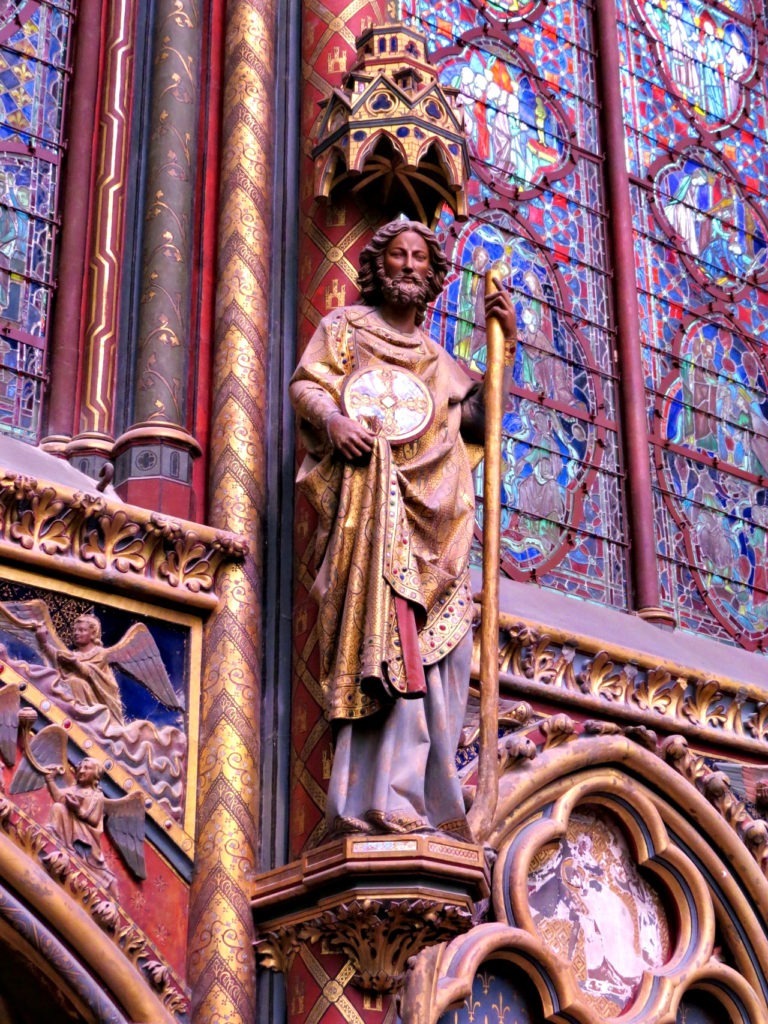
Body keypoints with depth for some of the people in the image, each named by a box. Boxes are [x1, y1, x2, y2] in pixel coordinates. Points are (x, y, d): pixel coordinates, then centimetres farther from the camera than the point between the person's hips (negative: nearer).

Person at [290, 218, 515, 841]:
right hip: (375, 493, -5)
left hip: (435, 509, 6)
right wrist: (333, 419, -17)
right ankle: (386, 802, -26)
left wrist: (504, 345, 10)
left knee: (443, 642, -5)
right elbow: (306, 384, 4)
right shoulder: (346, 326, 17)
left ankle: (427, 805, -5)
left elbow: (481, 421, 18)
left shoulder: (438, 359, 28)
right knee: (393, 631, -20)